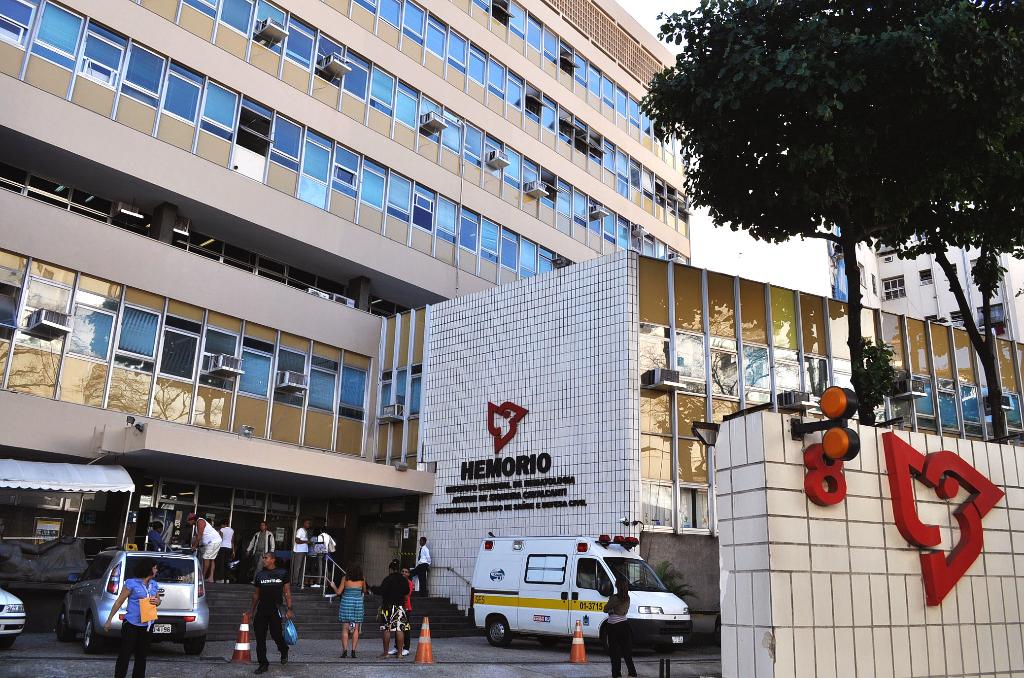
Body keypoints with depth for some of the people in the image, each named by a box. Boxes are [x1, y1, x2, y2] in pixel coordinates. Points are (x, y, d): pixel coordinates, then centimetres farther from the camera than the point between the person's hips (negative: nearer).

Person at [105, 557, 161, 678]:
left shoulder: (154, 584, 8)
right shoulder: (131, 583, -10)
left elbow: (158, 600, 19)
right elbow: (119, 601, -7)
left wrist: (157, 602, -5)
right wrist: (109, 620, -7)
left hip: (147, 626, 6)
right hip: (132, 625, -6)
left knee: (141, 656, 12)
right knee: (124, 655, -2)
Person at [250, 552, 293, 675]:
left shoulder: (282, 573, 2)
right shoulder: (260, 574, 12)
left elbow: (287, 592, 2)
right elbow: (256, 593, 19)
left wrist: (289, 609, -5)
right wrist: (252, 610, 16)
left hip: (275, 608, -4)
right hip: (262, 608, 4)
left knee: (276, 634, -7)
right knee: (260, 638, 1)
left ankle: (284, 651, 25)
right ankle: (263, 664, 11)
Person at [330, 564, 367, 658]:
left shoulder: (345, 578, 0)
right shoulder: (362, 580, 4)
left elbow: (338, 592, 2)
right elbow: (364, 591, 17)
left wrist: (333, 586, 20)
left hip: (346, 603, -1)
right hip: (358, 603, 1)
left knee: (345, 629, 3)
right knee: (356, 629, 5)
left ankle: (345, 650, -5)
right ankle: (353, 651, 0)